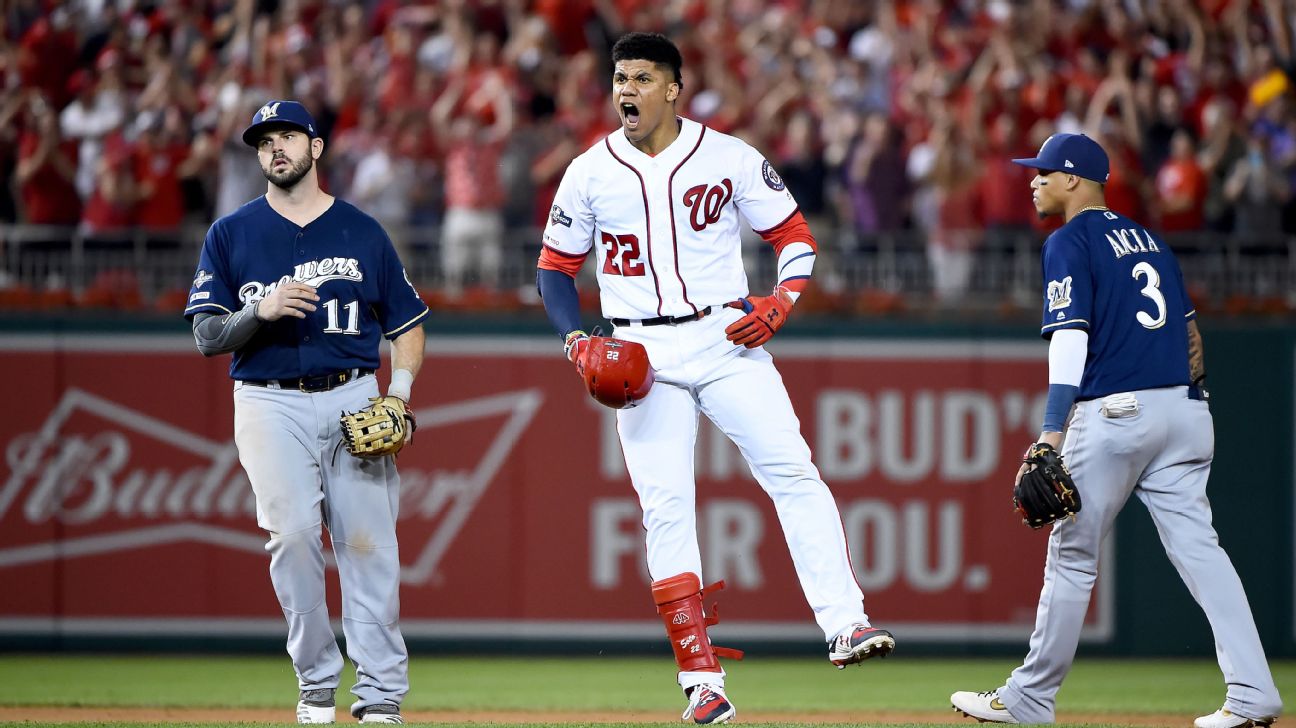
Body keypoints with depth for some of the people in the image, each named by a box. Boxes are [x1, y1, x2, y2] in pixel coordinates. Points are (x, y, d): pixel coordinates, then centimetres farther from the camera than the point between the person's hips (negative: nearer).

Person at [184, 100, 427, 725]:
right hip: (270, 404, -1)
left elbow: (406, 323, 15)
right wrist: (260, 311, -17)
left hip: (354, 398, 1)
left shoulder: (362, 232, 12)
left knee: (367, 542, -8)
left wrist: (400, 391, -2)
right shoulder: (231, 235, 9)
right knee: (291, 532, -16)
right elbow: (207, 338, 3)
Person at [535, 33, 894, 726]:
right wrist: (576, 341, -5)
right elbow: (555, 269, 11)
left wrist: (781, 301, -12)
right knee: (665, 507, -4)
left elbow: (794, 234, 6)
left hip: (726, 338, -1)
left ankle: (845, 625, -23)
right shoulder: (589, 173, 4)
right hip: (642, 355, 1)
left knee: (792, 471, -17)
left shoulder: (729, 158, 1)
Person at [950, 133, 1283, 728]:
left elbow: (1071, 337, -15)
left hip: (1114, 412, -7)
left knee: (1071, 554, 4)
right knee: (1198, 548, 1)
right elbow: (1189, 328, 21)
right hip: (1184, 410, 7)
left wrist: (1051, 432, -22)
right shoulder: (1147, 238, 20)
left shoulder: (1070, 242, -4)